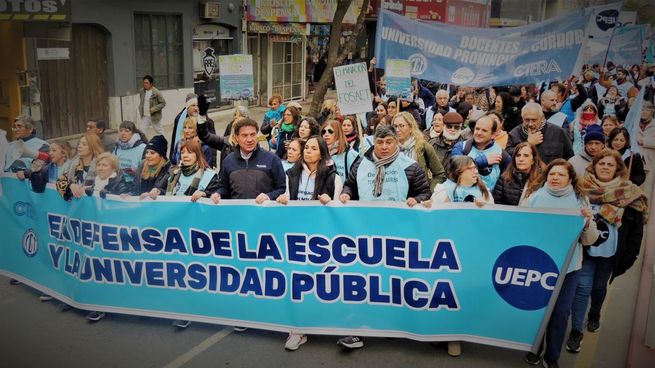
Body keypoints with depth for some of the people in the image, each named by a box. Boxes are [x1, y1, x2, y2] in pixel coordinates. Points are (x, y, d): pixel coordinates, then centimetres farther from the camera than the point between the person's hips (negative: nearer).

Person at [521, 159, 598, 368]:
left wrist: (588, 222, -17)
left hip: (568, 267, 1)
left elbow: (588, 240, 2)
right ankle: (535, 348, 35)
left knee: (560, 312, 7)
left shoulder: (580, 200, 1)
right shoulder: (533, 196, -3)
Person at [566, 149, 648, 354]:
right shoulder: (582, 188, -5)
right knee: (583, 287, -6)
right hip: (585, 248, -1)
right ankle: (576, 331, 2)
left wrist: (630, 255, -5)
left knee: (599, 287, 17)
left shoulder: (630, 194, -4)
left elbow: (636, 228, -2)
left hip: (610, 252, 1)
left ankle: (594, 315, 45)